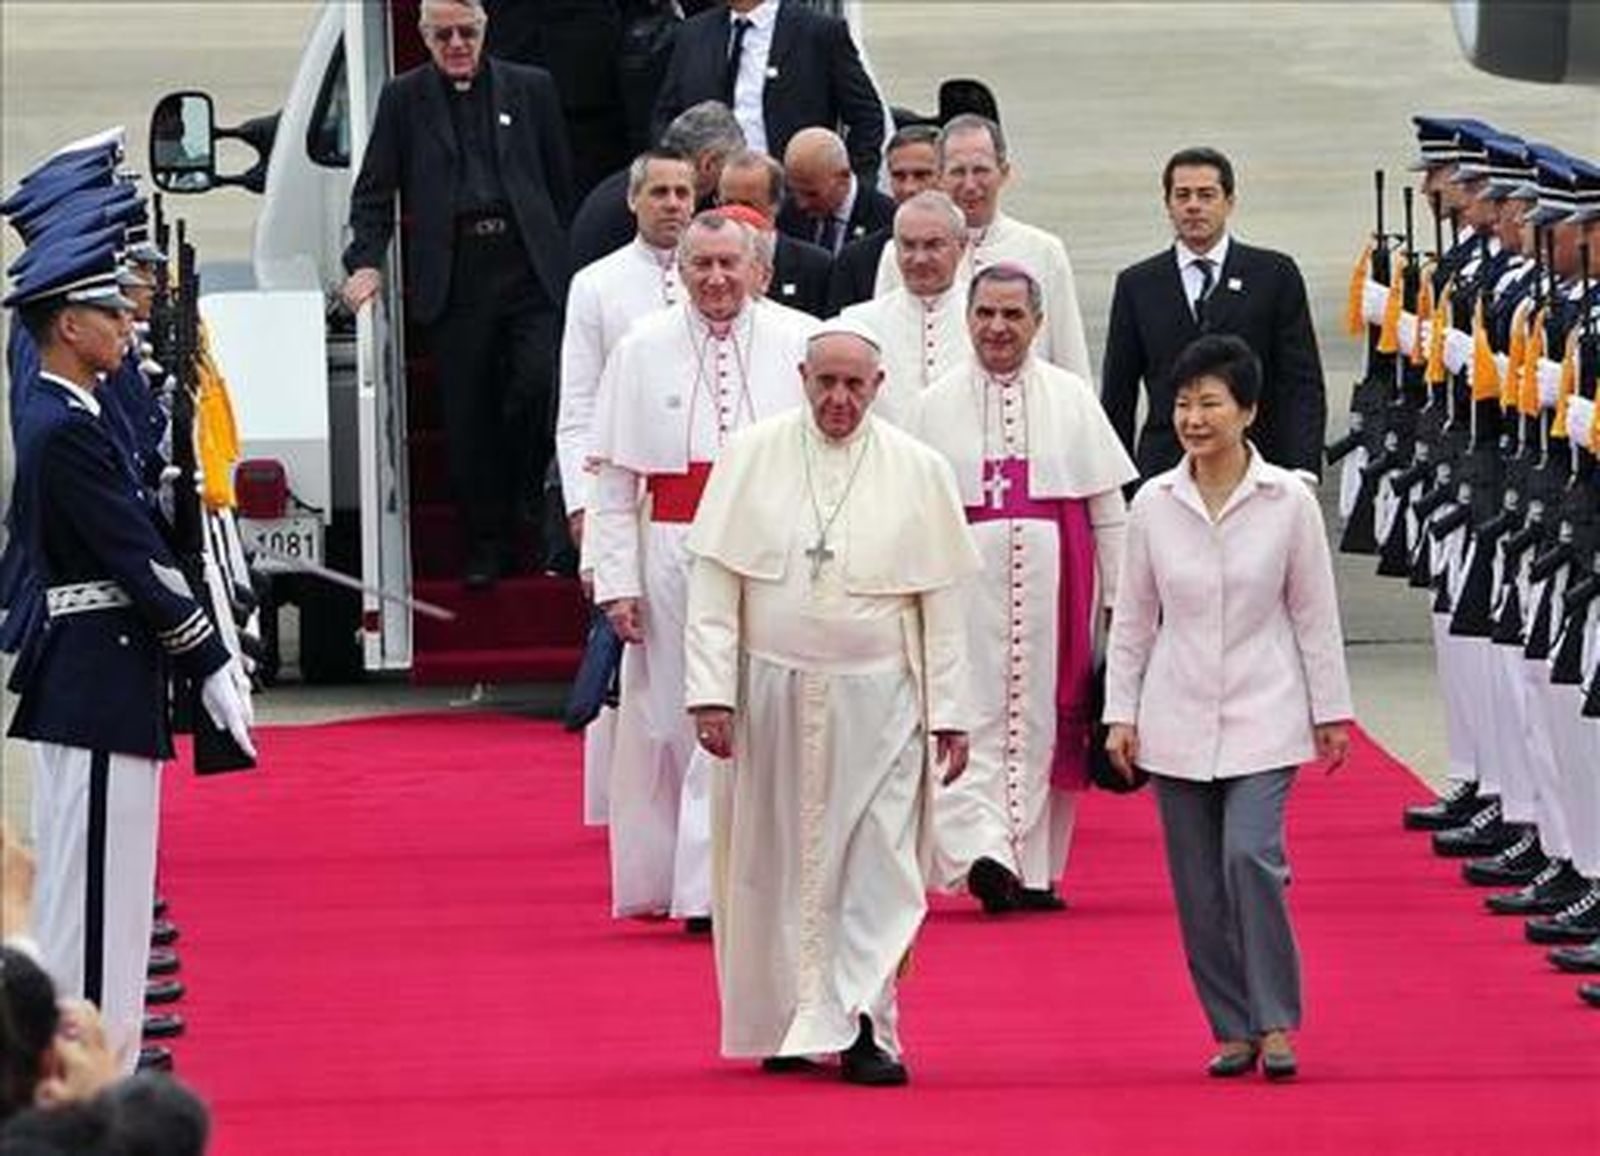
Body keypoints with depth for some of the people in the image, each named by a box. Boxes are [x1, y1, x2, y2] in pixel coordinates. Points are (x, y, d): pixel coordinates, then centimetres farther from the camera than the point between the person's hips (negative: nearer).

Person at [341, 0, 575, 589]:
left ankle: (528, 507, 8)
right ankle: (485, 548, 11)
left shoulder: (531, 89, 11)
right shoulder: (403, 99, 10)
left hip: (528, 269, 0)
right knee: (468, 418, 2)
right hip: (454, 282, 0)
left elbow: (561, 183, 13)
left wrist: (562, 262, 6)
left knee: (540, 385, -16)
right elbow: (373, 192, 8)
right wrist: (366, 263, -6)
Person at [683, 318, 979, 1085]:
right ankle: (785, 1024, 18)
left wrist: (949, 712, 0)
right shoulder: (751, 458, 1)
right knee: (776, 864, 7)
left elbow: (942, 605, 3)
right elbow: (713, 586, 0)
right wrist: (711, 691, -8)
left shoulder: (918, 472, 2)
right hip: (771, 696, 1)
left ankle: (860, 1028, -1)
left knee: (875, 868, -4)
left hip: (876, 699, 0)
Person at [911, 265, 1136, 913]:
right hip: (966, 583, -1)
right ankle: (982, 852, -21)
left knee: (1041, 718, 4)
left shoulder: (1070, 398, 7)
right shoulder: (935, 405, 6)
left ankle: (1033, 870, 10)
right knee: (972, 716, -11)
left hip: (1052, 582, 1)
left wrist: (1121, 596, 4)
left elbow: (1108, 507, 8)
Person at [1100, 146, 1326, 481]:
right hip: (1164, 468, 1)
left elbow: (1302, 386, 3)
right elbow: (1117, 399, 13)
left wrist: (1302, 475, -8)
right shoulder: (1137, 285, 11)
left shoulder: (1274, 275, 7)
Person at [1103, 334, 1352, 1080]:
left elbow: (1315, 613, 1)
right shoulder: (1153, 504, 2)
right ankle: (1233, 1028, 14)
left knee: (1250, 856, -18)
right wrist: (1121, 713, 5)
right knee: (1198, 882, 3)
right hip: (1178, 721, 3)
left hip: (1262, 715, -3)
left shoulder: (1288, 502, -4)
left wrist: (1331, 712, 3)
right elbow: (1132, 617, 8)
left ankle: (1276, 1020, -5)